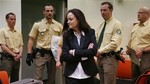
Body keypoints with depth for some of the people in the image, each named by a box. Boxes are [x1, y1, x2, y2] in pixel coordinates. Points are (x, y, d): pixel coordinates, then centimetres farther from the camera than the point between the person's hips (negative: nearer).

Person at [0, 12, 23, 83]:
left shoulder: (18, 33, 12)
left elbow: (21, 45, 11)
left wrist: (20, 54, -8)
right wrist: (14, 54, -13)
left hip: (17, 58, 6)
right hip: (6, 58, -5)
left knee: (15, 79, 11)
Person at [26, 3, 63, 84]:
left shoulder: (59, 26, 5)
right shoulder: (37, 24, -2)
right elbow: (31, 40, -1)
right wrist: (29, 54, -9)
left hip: (53, 54, 3)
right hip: (41, 54, -3)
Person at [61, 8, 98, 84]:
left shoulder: (90, 32, -1)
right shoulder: (66, 35, -1)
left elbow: (94, 51, -13)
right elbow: (64, 57, -8)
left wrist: (75, 52, -12)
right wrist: (85, 54, -12)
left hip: (88, 74, 0)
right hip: (72, 75, 0)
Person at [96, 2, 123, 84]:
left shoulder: (116, 24, -9)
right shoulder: (101, 25, 14)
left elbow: (114, 43, -18)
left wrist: (100, 51, -16)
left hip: (110, 58, -7)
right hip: (100, 57, 7)